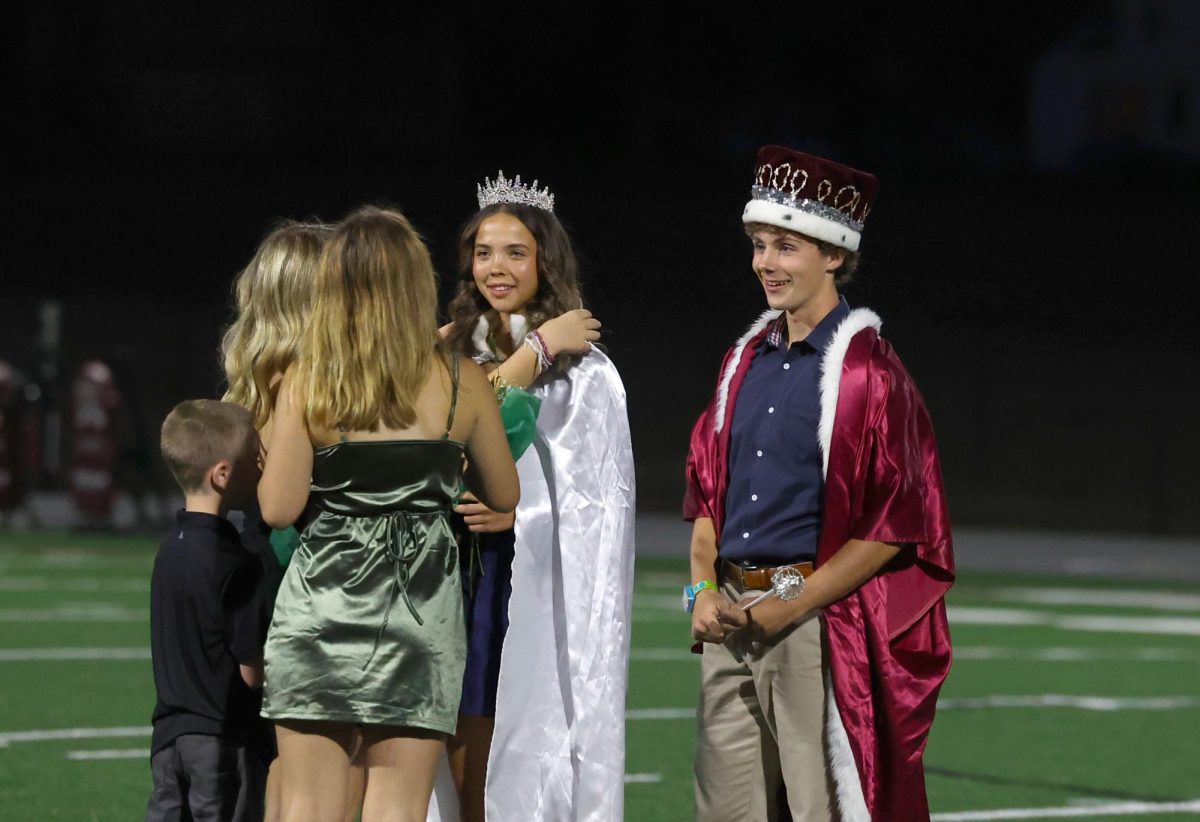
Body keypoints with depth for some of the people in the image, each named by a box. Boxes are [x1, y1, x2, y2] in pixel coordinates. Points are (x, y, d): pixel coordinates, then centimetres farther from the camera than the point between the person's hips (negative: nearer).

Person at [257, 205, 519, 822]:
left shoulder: (304, 383, -4)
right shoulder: (460, 382, -1)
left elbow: (279, 509, -7)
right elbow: (503, 496, 11)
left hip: (320, 598, 0)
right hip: (419, 608, 0)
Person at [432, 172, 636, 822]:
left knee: (532, 765, -7)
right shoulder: (454, 351, 14)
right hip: (461, 584, 4)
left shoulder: (582, 368, -1)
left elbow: (601, 497, -5)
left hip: (542, 590, -4)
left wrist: (519, 515, -18)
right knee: (463, 768, 2)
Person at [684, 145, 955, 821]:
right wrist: (704, 591, 2)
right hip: (730, 620, 6)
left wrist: (788, 608, -13)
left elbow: (892, 527, -10)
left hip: (818, 616, -6)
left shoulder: (870, 373, -7)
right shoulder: (746, 361, 13)